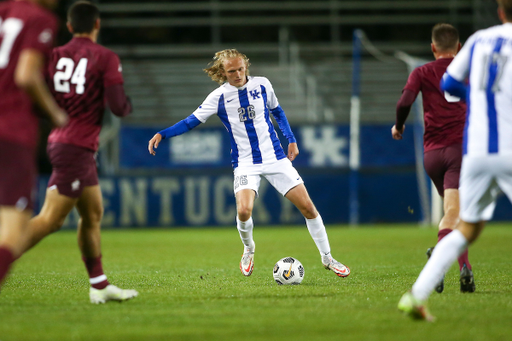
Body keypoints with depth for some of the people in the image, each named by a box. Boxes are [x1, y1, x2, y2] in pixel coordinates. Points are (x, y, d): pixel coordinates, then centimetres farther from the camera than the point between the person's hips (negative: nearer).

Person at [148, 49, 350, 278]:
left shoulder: (262, 85, 1)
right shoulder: (219, 96, -5)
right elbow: (192, 121, -1)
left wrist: (291, 139, 12)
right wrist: (162, 134, -12)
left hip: (276, 159, 2)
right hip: (245, 163, -2)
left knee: (307, 206, -4)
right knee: (243, 211, -25)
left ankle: (327, 258, 13)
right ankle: (248, 249, 8)